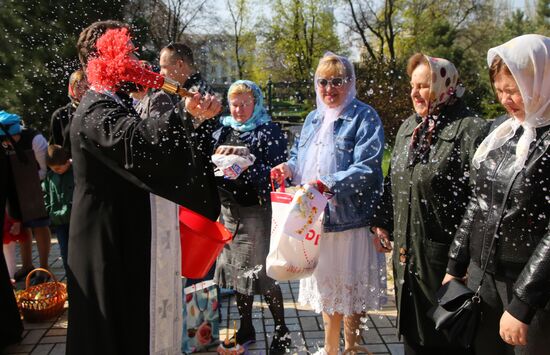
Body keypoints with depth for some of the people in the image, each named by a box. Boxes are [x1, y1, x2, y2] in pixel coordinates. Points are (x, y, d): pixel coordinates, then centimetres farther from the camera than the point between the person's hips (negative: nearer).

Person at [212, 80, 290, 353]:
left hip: (257, 210, -5)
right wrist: (218, 163, -6)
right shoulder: (223, 131, 14)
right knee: (236, 269, 11)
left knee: (262, 272, -3)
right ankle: (245, 328, 27)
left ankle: (281, 331, 15)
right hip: (229, 209, 6)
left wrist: (248, 164, -23)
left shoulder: (269, 132, -3)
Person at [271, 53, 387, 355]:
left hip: (349, 220, -6)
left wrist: (327, 186, -30)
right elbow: (300, 157, 20)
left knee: (349, 289, 5)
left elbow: (366, 169, -19)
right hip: (315, 218, 7)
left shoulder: (364, 117, -8)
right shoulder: (313, 119, 14)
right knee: (326, 286, 18)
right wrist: (289, 167, -4)